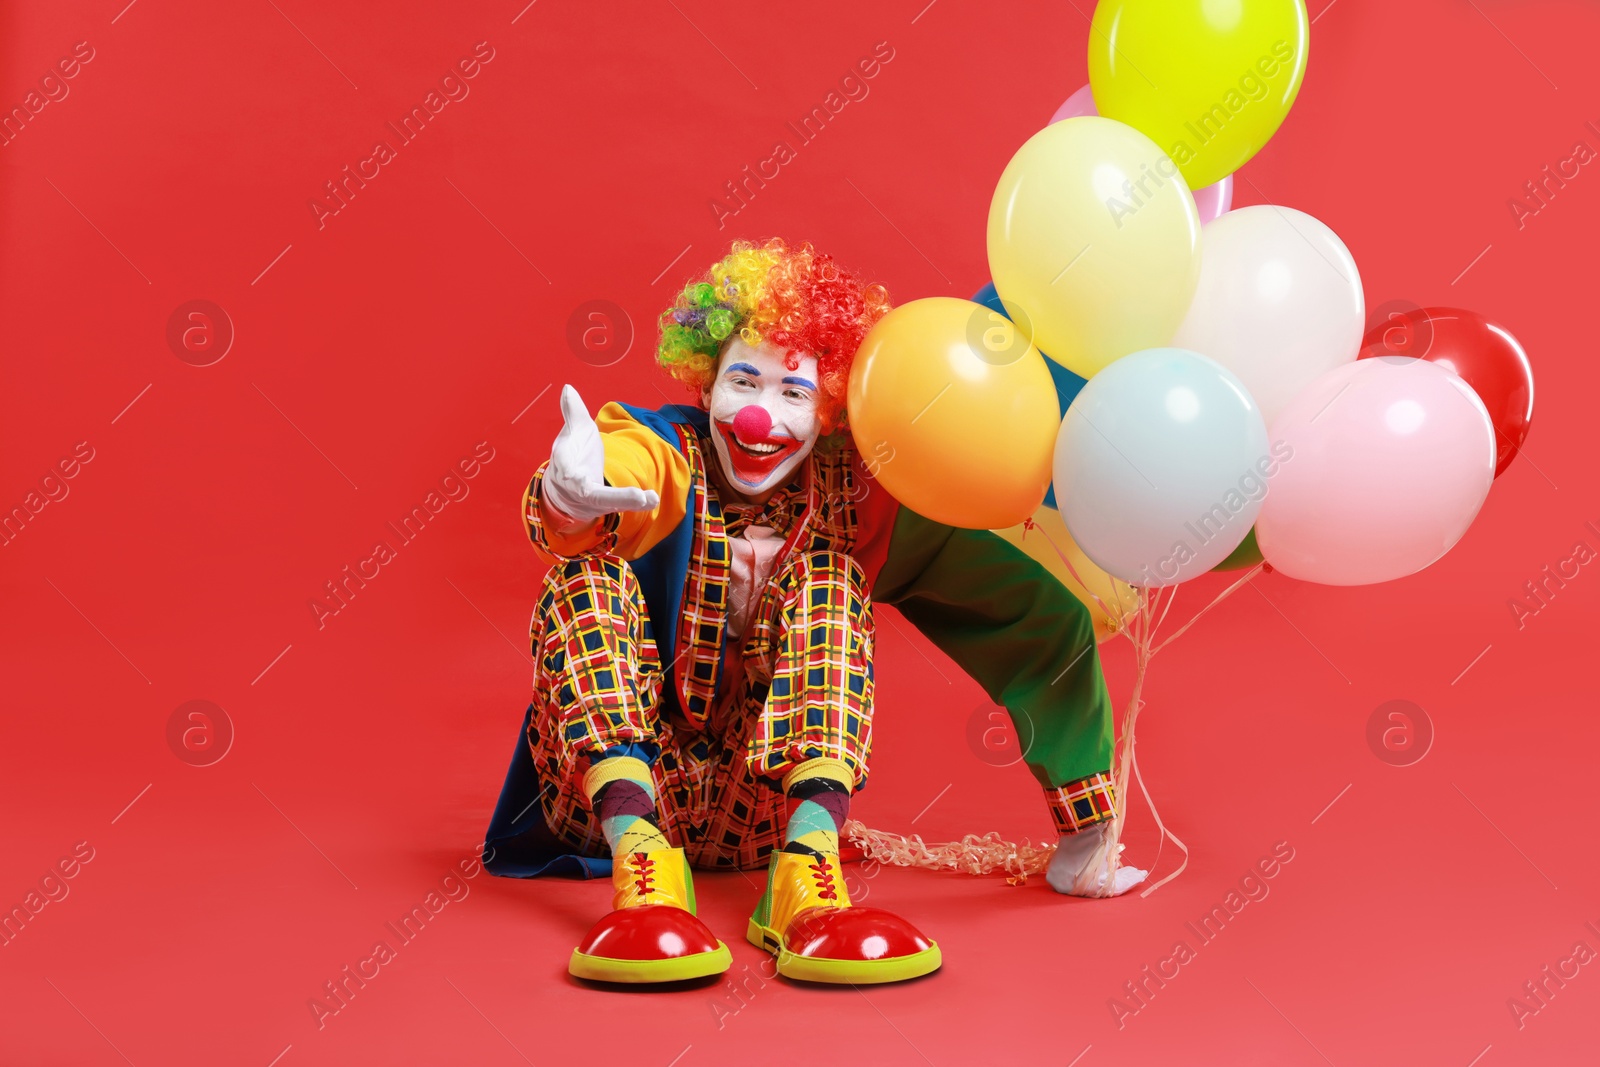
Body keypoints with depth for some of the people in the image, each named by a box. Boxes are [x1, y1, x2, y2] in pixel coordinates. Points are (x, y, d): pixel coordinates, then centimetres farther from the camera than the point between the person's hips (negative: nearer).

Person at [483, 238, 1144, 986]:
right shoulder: (666, 454, -12)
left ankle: (805, 879, -36)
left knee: (829, 574, -17)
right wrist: (569, 491, -58)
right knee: (588, 565, -23)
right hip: (612, 783, -1)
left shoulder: (844, 489, -2)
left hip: (762, 809, 1)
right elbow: (559, 527, -37)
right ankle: (642, 869, -40)